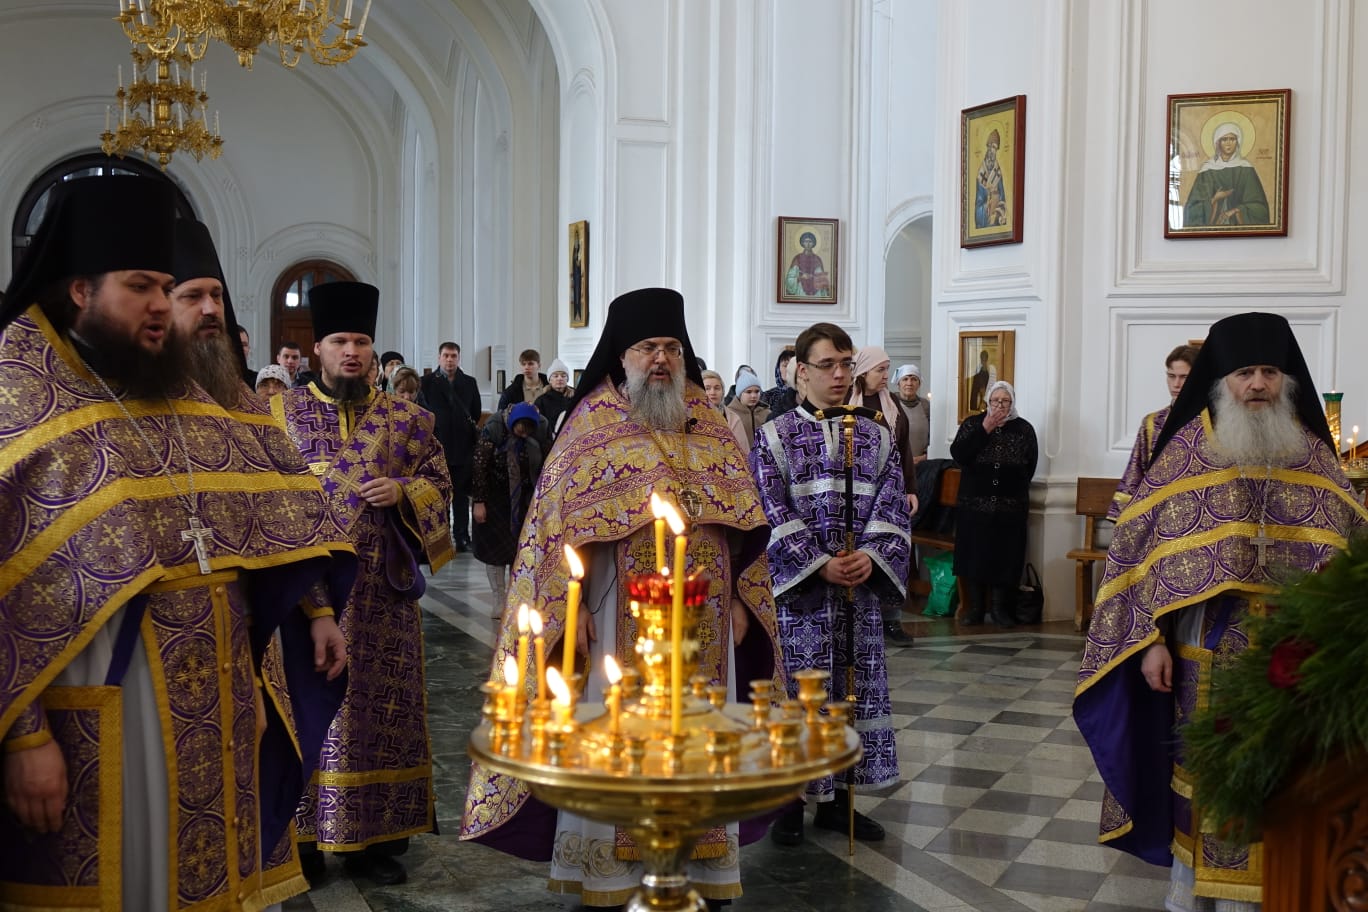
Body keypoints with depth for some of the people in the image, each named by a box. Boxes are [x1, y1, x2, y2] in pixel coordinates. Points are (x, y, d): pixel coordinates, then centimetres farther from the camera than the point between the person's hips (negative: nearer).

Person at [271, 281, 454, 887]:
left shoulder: (404, 418, 7)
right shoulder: (280, 413, 6)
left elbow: (440, 482, 9)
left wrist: (404, 491, -9)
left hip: (380, 590, 1)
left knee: (379, 706, 5)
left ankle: (373, 837, 15)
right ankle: (301, 837, 13)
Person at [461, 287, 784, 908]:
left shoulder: (709, 425, 10)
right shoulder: (593, 424, -1)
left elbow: (741, 520, 11)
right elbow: (562, 522, -6)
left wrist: (739, 599, 5)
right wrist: (572, 606, -13)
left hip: (702, 623, 4)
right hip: (622, 621, -3)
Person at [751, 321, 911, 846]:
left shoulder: (876, 436, 9)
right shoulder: (775, 436, -1)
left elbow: (892, 506, 4)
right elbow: (773, 512, -7)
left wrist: (871, 556, -14)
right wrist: (819, 564, -16)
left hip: (859, 586, 4)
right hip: (798, 586, -3)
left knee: (855, 688, 8)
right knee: (796, 691, 1)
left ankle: (836, 797, 21)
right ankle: (791, 800, 13)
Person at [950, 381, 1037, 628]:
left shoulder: (1024, 429, 5)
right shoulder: (972, 424, 4)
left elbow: (1030, 467, 5)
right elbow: (957, 455, -10)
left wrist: (1014, 489, 0)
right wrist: (985, 429, -12)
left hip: (1011, 508, 0)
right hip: (974, 505, 0)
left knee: (1006, 558, 1)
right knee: (974, 555, 2)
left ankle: (1000, 608, 12)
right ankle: (974, 608, 11)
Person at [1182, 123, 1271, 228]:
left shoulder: (1245, 168, 4)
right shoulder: (1208, 169, 3)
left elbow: (1258, 205, 2)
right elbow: (1195, 206, 0)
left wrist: (1236, 211, -11)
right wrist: (1214, 199, -14)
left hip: (1240, 225, 0)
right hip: (1213, 226, 0)